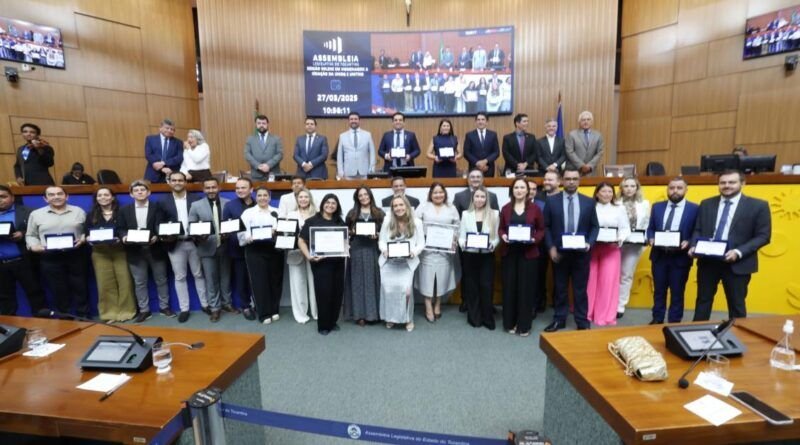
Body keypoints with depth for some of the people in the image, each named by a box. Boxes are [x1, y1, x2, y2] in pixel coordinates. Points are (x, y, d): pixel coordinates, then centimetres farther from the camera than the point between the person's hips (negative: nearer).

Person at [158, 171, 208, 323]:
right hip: (175, 244, 1)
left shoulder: (196, 199, 2)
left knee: (199, 274, 9)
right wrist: (164, 237, -12)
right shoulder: (163, 202, 5)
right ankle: (184, 309, 16)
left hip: (194, 242, 0)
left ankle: (205, 304, 20)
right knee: (179, 277, 7)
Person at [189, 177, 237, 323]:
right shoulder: (196, 205, 2)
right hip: (207, 247, -1)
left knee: (225, 277, 13)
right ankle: (214, 308, 17)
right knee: (210, 279, 6)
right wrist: (198, 236, -17)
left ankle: (227, 303, 28)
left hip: (224, 246, 1)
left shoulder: (228, 203, 1)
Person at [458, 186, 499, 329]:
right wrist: (463, 243, -16)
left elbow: (497, 236, 2)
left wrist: (492, 245, -17)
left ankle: (488, 318, 14)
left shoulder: (494, 214, 4)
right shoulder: (466, 214, 7)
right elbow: (461, 235, 4)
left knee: (486, 286, -2)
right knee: (472, 286, 7)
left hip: (487, 256, -1)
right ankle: (474, 318, 20)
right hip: (470, 255, 1)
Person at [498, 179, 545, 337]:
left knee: (526, 287, 2)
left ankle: (524, 325, 14)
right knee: (509, 286, 4)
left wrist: (534, 239, -14)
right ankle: (510, 322, 18)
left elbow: (541, 229, 4)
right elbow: (500, 228, 9)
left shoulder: (535, 208, 2)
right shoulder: (505, 208, 6)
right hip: (509, 252, 1)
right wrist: (503, 236, -12)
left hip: (528, 253, -1)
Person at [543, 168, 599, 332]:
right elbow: (546, 227, 0)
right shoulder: (552, 201, 0)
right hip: (559, 252, 0)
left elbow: (594, 227, 7)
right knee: (560, 288, 10)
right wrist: (551, 248, -9)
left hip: (581, 252, 1)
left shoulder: (589, 202, 5)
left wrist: (590, 243, -10)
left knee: (580, 288, 9)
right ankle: (559, 319, 23)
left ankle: (582, 321, 22)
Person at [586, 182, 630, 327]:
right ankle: (586, 314, 15)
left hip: (612, 248, 2)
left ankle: (606, 316, 12)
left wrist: (619, 239, -11)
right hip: (591, 247, -1)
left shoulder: (619, 209, 9)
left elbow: (625, 228, 7)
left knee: (609, 281, 0)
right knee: (589, 281, 2)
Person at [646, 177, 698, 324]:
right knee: (659, 290, 14)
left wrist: (688, 243, -21)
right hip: (659, 255, 3)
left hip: (680, 257, -3)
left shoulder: (694, 209, -3)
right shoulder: (657, 207, 8)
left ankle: (674, 323, 23)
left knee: (677, 293, 9)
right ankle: (657, 320, 27)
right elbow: (650, 228, 10)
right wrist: (651, 239, -9)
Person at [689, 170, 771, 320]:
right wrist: (694, 246, -9)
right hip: (707, 261, 3)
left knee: (736, 305, 10)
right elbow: (697, 230, 10)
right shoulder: (706, 204, 7)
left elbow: (763, 236, -6)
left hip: (737, 264, -3)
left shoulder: (758, 206, -2)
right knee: (703, 300, 12)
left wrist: (739, 252, -20)